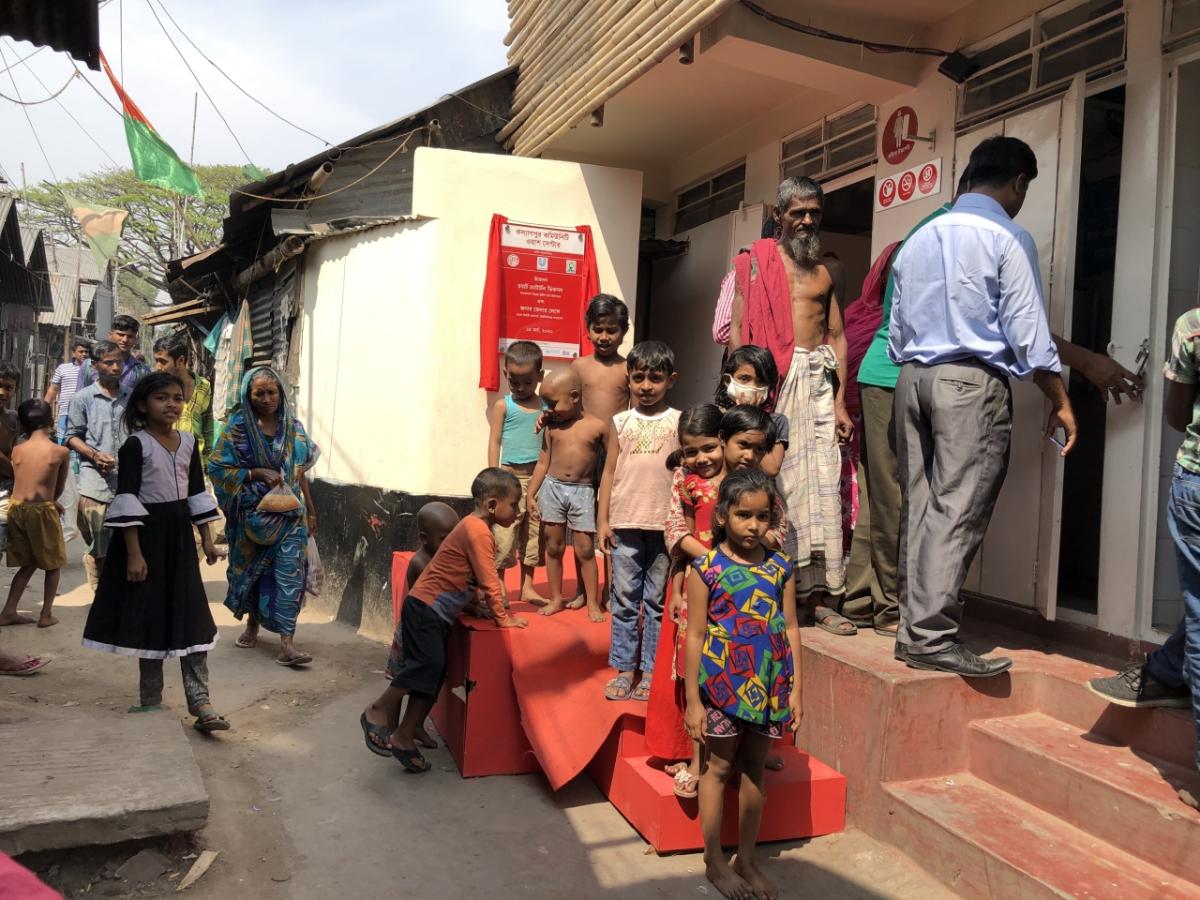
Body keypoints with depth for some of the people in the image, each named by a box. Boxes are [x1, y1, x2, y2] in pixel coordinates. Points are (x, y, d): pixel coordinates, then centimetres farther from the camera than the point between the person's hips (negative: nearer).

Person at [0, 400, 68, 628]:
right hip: (42, 510, -4)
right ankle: (46, 614, 13)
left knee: (28, 563, 20)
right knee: (53, 564, 12)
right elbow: (59, 489, 4)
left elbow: (19, 480, 12)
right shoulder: (61, 452, -5)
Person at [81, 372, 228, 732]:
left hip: (179, 532, 5)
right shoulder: (135, 444, -10)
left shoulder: (188, 442, 7)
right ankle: (150, 698, 21)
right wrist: (133, 553, -19)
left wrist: (207, 539, 9)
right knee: (150, 614, 6)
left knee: (192, 615, -1)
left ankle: (200, 702, -1)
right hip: (146, 532, -4)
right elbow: (126, 499, -14)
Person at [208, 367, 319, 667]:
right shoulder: (238, 428, -5)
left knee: (290, 573, -8)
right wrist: (257, 474, -18)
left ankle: (287, 644, -9)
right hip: (253, 514, -1)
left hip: (290, 513, 1)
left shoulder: (293, 427, 2)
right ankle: (253, 623, 39)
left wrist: (310, 510, 11)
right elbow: (217, 468, -6)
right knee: (252, 569, 14)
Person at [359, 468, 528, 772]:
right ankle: (378, 711, -7)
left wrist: (499, 608, 17)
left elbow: (487, 577, 21)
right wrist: (502, 619, -8)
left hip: (438, 614, 10)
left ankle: (404, 738, 12)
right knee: (428, 662, -21)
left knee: (433, 677, 7)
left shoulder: (477, 527, 13)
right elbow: (488, 580, -16)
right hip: (424, 608, -10)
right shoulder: (477, 531, -17)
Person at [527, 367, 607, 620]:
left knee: (585, 550, 2)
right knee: (553, 547, 10)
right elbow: (543, 462, 7)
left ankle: (592, 602, 14)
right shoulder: (552, 426, 2)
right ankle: (556, 598, 23)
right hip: (552, 487, 3)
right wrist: (530, 495, 4)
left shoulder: (598, 426, -6)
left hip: (583, 492, -3)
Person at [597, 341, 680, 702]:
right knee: (624, 600, 7)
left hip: (665, 525, -1)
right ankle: (624, 668, 16)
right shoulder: (620, 423, 8)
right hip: (625, 524, 1)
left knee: (657, 601, 7)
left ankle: (650, 671, 16)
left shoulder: (677, 422, 4)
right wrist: (603, 520, 3)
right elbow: (609, 472, 8)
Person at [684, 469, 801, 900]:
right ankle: (715, 861, 26)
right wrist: (693, 700, -9)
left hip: (768, 686, 4)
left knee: (754, 770, 16)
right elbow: (695, 636, -9)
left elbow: (791, 629, 4)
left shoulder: (780, 567, 0)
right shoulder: (707, 569, -11)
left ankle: (747, 858, 32)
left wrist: (795, 689, 2)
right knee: (717, 769, 10)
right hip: (723, 684, -4)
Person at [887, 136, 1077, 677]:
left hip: (913, 377, 7)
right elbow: (1027, 331, -6)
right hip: (974, 382, -6)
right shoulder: (1008, 237, -2)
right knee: (958, 511, -7)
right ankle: (933, 637, -8)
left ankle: (914, 627, 10)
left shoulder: (919, 238, 17)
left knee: (919, 505, 7)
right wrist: (1060, 402, 1)